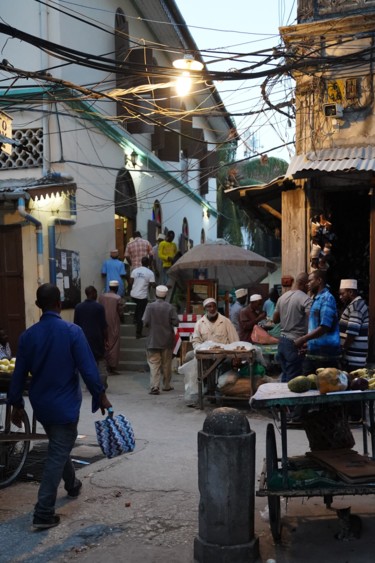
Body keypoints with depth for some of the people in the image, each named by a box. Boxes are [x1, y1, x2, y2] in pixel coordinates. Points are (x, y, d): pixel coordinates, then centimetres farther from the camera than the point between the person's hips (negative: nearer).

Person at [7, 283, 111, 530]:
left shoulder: (28, 335, -4)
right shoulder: (73, 331, -17)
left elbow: (19, 374, 1)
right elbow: (88, 369, -18)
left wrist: (16, 404, 12)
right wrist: (101, 396, -6)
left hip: (41, 405, 5)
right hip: (65, 404, -5)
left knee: (59, 448, 26)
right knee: (57, 455, 1)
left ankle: (72, 484, 46)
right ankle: (43, 513, 1)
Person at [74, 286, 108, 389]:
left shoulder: (78, 307, 1)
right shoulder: (99, 307, -7)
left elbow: (75, 325, 5)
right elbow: (104, 326, -6)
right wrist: (106, 339, 2)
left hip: (84, 337, 2)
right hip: (97, 338, -2)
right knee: (100, 360, 10)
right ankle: (102, 383, 6)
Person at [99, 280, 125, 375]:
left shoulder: (101, 296, 1)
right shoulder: (118, 298, -11)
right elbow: (121, 313, -8)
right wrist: (120, 320, 13)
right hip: (114, 325, -4)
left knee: (106, 346, 13)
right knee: (114, 347, 2)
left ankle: (108, 366, 18)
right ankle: (113, 368, 4)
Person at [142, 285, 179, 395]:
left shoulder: (150, 306, -9)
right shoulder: (170, 307, -7)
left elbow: (145, 322, -12)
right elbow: (176, 322, -9)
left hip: (153, 340, -1)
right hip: (167, 340, 2)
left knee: (154, 364, -1)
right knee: (166, 364, 14)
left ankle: (154, 387, -11)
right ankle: (166, 385, 25)